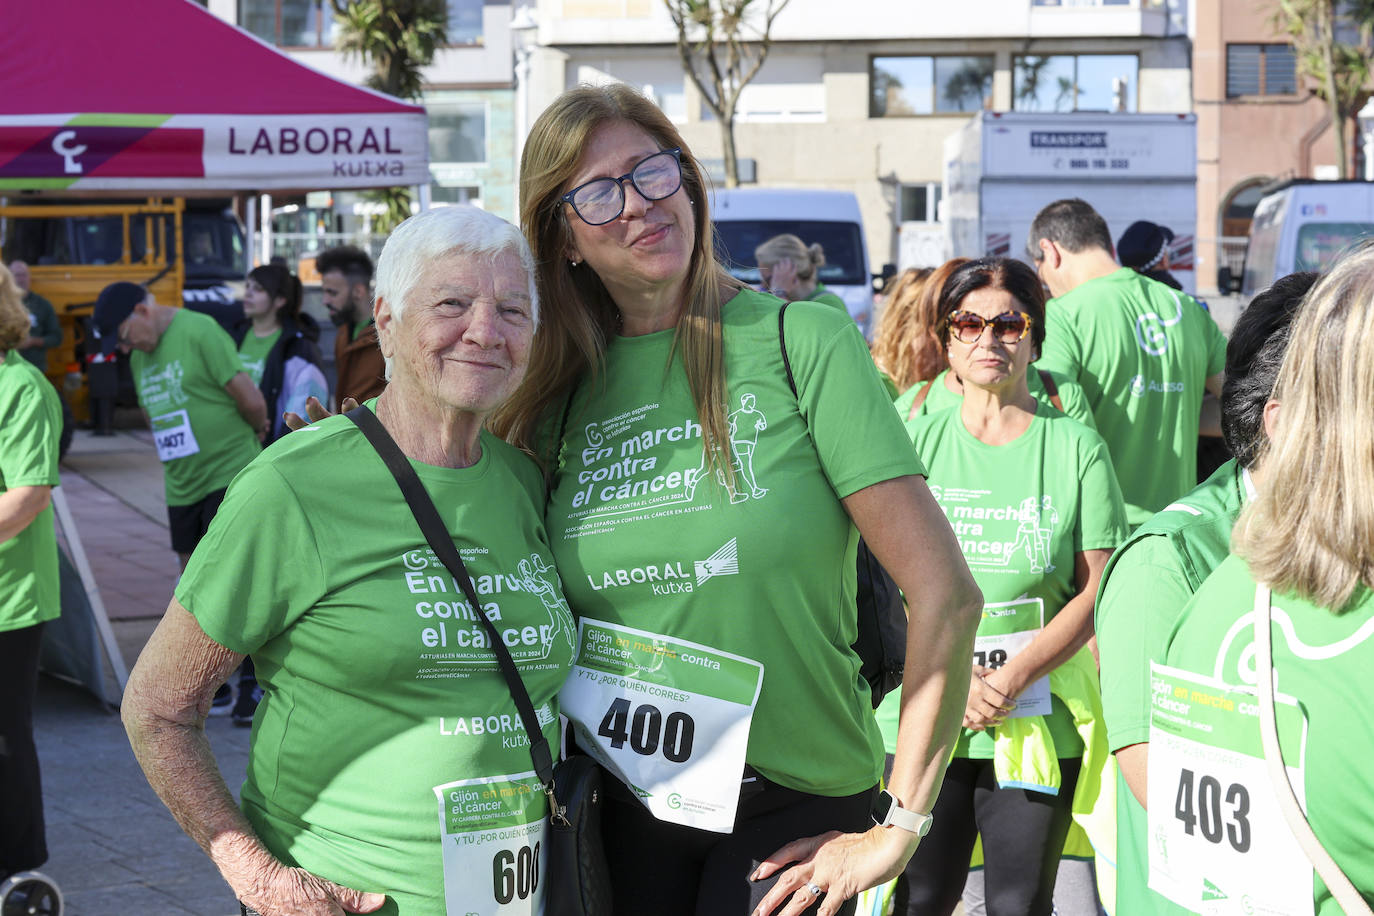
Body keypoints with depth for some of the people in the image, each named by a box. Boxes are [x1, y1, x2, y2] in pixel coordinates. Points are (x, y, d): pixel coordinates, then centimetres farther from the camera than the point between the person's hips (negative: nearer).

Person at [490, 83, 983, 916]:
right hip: (620, 807, 3)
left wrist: (898, 828, -12)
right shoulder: (562, 395, 5)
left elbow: (945, 592, -13)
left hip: (791, 807, -3)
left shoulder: (801, 340, -8)